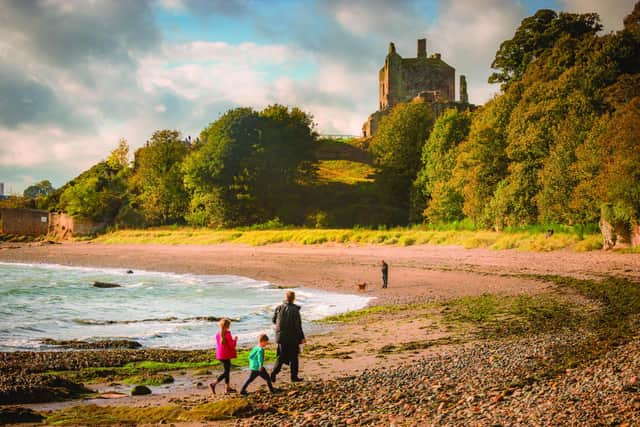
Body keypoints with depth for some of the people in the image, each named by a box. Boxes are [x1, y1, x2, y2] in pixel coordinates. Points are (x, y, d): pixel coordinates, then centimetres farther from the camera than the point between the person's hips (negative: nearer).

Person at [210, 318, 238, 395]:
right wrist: (235, 339, 3)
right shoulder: (227, 334, -17)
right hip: (226, 355, -8)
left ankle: (227, 387, 23)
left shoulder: (218, 334, 6)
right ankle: (214, 384, -13)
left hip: (220, 355, 8)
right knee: (226, 371, -2)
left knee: (227, 370, 18)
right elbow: (232, 345, -16)